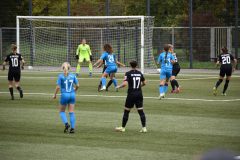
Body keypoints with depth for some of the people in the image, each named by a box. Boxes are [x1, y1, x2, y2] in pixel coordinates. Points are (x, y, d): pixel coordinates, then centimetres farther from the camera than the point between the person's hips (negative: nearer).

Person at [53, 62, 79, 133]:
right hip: (72, 95, 3)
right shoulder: (73, 76, 1)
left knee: (62, 111, 13)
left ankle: (66, 123, -9)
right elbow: (77, 85, 5)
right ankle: (72, 128, 2)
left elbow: (58, 87, -11)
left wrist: (55, 95, 3)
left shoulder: (61, 76, -8)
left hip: (64, 95, -3)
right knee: (71, 112, 6)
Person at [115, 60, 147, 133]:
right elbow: (144, 83, 14)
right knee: (141, 111, 3)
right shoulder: (140, 73, 6)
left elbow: (125, 83, -19)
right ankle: (144, 128, -2)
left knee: (126, 111, 7)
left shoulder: (128, 73, -9)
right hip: (139, 94, 4)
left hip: (131, 95, -4)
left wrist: (119, 86, -1)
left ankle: (123, 127, 14)